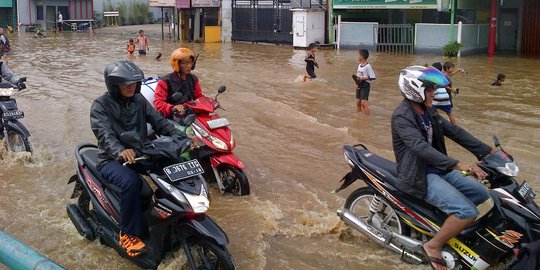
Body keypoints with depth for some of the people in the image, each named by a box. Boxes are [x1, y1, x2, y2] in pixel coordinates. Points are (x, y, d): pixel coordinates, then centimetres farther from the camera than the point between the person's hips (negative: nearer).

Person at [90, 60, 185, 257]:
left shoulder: (139, 100, 7)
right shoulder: (101, 105, -10)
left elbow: (159, 122, 0)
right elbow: (104, 134, -26)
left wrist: (181, 137, -18)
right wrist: (120, 150, -48)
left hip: (139, 154, 5)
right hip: (112, 160, -5)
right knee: (131, 181, -36)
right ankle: (129, 233, -21)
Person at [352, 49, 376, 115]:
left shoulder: (368, 66, -14)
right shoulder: (359, 65, 10)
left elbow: (373, 77, -16)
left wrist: (362, 78, -18)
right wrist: (356, 83, -2)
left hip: (365, 86, -8)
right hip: (359, 86, 8)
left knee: (363, 102, -14)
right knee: (358, 102, 11)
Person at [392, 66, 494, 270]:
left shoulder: (428, 111, 9)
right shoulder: (402, 116, -19)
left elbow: (454, 131, 8)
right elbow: (420, 147, -33)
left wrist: (488, 151, 2)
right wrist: (458, 164, -42)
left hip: (438, 169, 9)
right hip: (419, 176, -9)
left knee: (482, 194, 9)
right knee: (467, 212, -21)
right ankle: (433, 246, -5)